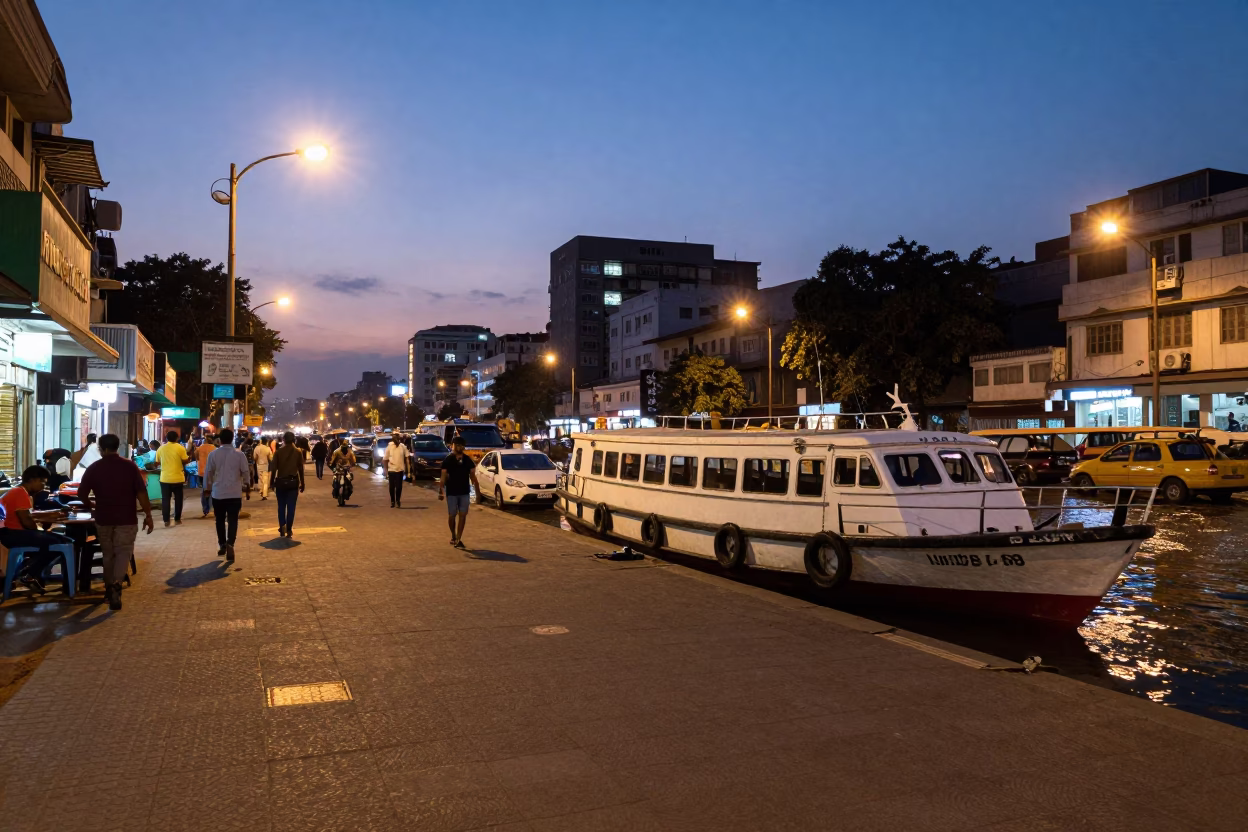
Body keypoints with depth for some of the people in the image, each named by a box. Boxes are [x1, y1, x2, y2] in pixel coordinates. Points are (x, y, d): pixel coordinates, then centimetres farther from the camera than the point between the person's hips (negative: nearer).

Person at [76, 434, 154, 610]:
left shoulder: (94, 468, 0)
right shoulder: (130, 466, -5)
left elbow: (81, 494, 2)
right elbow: (141, 493, -10)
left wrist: (92, 505, 23)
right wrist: (148, 515, -4)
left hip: (103, 519, 2)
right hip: (126, 519, -2)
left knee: (108, 554, 17)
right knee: (123, 552, 1)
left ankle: (109, 588, 25)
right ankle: (116, 585, -21)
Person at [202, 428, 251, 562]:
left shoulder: (213, 454, -3)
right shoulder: (239, 454, -5)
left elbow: (208, 473, 1)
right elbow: (246, 471, -1)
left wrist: (207, 487, 16)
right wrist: (247, 484, 18)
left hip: (218, 493, 1)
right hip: (235, 493, -1)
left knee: (220, 520, 16)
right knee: (232, 520, 0)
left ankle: (222, 545, 22)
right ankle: (230, 544, -19)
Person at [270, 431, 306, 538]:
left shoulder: (278, 451, -2)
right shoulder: (298, 452, -1)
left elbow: (274, 468, -3)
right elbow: (301, 469, 0)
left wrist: (272, 482, 4)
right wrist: (302, 483, 6)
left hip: (280, 481, 0)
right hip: (293, 481, 0)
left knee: (281, 506, 12)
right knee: (291, 507, 2)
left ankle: (282, 528, 5)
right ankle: (289, 530, 1)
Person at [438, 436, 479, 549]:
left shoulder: (468, 460, 4)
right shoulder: (447, 460, -4)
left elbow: (473, 476, 7)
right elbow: (443, 477, -6)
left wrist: (478, 491, 3)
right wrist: (440, 491, -15)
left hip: (464, 492, 2)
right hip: (451, 492, -2)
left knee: (463, 515, -3)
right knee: (452, 515, 6)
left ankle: (458, 540, 0)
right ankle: (453, 536, 28)